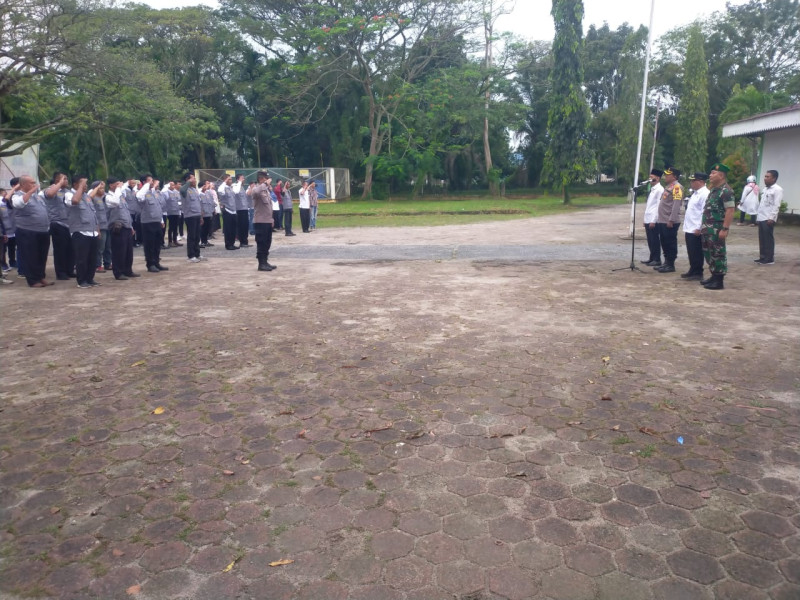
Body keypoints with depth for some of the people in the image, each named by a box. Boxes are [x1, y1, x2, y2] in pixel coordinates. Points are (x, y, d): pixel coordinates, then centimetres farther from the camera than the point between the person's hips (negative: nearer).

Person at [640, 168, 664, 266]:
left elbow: (659, 206, -16)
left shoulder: (660, 189, -11)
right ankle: (652, 258, 23)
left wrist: (653, 221, -19)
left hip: (653, 220, -8)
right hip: (648, 219, 8)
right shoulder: (652, 189, 16)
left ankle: (657, 260, 4)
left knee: (655, 240, -2)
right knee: (650, 240, 14)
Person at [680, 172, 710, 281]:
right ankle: (692, 271, 24)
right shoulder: (695, 193, 16)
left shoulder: (705, 194, -15)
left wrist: (699, 228, -21)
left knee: (696, 253, -2)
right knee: (691, 252, 15)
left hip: (696, 230, -9)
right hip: (689, 228, 9)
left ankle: (698, 274, 6)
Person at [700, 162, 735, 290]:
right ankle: (714, 276, 25)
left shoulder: (726, 191, -15)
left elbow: (730, 211, -20)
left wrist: (725, 229, -24)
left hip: (717, 229, -9)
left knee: (718, 254, -3)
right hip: (708, 229, 9)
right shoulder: (713, 190, 15)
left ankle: (719, 281, 3)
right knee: (708, 253, 14)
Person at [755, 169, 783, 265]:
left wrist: (771, 218, -21)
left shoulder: (777, 189, -9)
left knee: (768, 239, -4)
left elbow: (776, 205, -15)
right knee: (762, 239, 10)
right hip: (761, 218, 8)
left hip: (768, 219, -8)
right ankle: (763, 257, 17)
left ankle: (770, 259, 1)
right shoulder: (765, 189, 18)